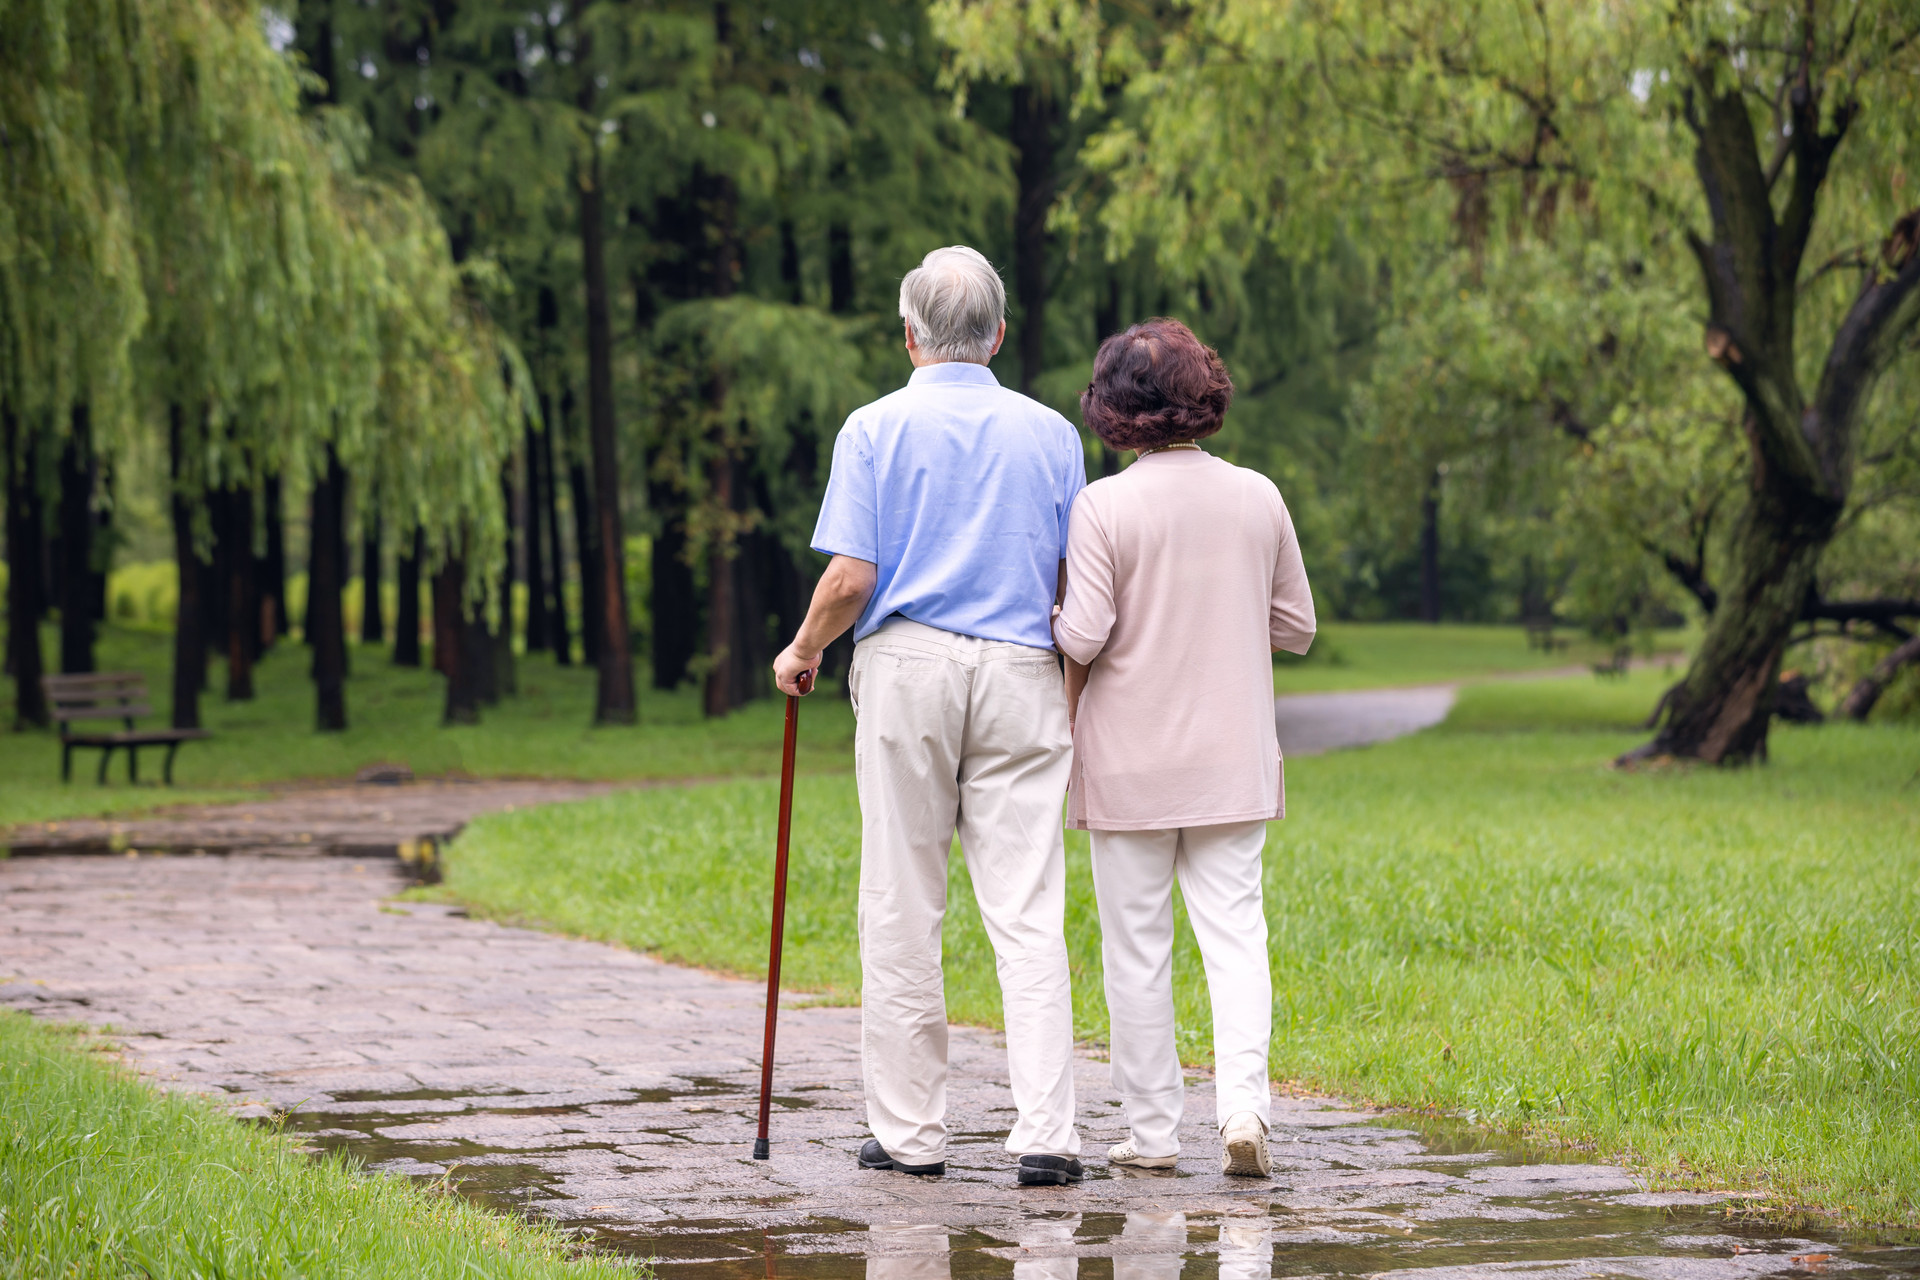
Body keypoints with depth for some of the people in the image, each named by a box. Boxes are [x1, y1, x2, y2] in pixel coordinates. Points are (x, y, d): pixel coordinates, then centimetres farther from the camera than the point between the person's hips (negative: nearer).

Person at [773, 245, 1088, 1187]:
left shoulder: (876, 429, -1)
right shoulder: (1050, 434, 7)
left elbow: (850, 580, -8)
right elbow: (1079, 584, 6)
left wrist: (803, 652, 11)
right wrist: (1074, 695, 20)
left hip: (908, 666, -2)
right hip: (1021, 676, 2)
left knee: (902, 909, 6)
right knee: (1029, 914, -1)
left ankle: (910, 1133, 10)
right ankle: (1046, 1135, -10)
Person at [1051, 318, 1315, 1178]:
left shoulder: (1103, 506, -11)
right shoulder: (1258, 499, 0)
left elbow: (1083, 638, -16)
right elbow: (1296, 627, 7)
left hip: (1130, 759, -2)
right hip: (1232, 757, 3)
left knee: (1137, 945, 6)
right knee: (1234, 930, 4)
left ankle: (1153, 1129, 10)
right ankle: (1242, 1099, -15)